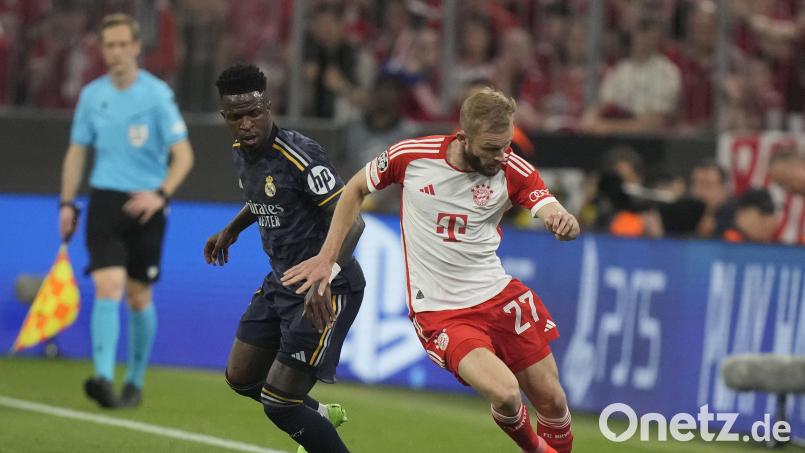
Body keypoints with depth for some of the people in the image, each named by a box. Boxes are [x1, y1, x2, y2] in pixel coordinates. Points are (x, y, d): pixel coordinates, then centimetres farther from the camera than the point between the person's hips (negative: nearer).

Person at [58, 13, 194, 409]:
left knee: (139, 297, 6)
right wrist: (67, 204, 8)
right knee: (108, 287, -16)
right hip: (105, 201, 1)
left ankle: (135, 382, 22)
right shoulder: (92, 95, 6)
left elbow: (183, 155, -8)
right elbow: (77, 152, 15)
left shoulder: (157, 94, -6)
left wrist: (161, 194, -22)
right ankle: (103, 377, -28)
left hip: (145, 204, -1)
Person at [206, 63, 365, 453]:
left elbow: (350, 220, -29)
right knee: (241, 378, 21)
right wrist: (232, 230, 37)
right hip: (282, 282, 9)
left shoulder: (300, 156, -24)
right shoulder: (241, 154, 3)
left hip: (324, 292, -9)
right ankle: (321, 417, 44)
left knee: (278, 404, -12)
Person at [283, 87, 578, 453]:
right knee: (504, 392, -23)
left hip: (499, 295, 3)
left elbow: (555, 215, -24)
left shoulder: (514, 171, -11)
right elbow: (355, 190, 6)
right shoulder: (411, 156, -13)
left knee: (551, 399, 3)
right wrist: (326, 257, 4)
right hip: (439, 310, -3)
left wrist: (565, 223, -48)